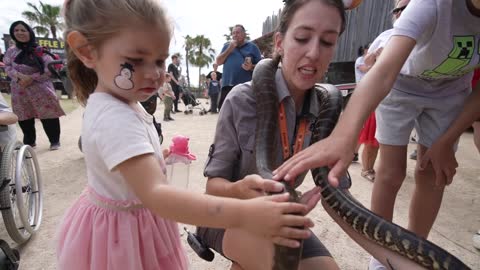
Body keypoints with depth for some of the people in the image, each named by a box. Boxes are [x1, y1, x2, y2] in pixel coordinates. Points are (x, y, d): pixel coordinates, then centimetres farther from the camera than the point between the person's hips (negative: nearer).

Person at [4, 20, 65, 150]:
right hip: (20, 91, 4)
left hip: (40, 89, -4)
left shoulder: (39, 50, -3)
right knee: (24, 118, 11)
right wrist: (19, 76, -14)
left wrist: (31, 78, -15)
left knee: (48, 116, -6)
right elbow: (7, 67, 7)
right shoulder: (11, 51, 9)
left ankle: (55, 141, 10)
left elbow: (49, 68, -9)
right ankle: (29, 142, 29)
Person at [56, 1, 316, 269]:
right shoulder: (116, 119, -35)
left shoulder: (121, 104, -2)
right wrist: (243, 214, -54)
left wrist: (159, 158, 0)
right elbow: (155, 194, -47)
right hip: (120, 236, -8)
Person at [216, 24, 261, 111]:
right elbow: (218, 62, 9)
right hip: (228, 85, 3)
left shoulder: (252, 47, 10)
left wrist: (251, 67, -15)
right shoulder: (227, 46, 18)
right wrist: (229, 49, -1)